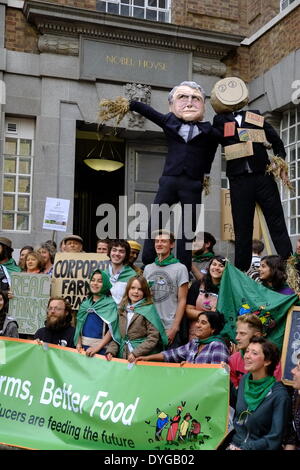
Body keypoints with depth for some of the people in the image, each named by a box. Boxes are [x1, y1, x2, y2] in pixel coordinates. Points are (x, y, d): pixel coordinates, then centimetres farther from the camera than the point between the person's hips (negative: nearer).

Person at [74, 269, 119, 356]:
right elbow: (79, 325, 13)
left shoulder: (110, 303, -7)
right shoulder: (85, 302, 9)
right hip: (83, 347, 4)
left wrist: (97, 348, -17)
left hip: (101, 348, -4)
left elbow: (111, 329, -12)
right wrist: (78, 343, 1)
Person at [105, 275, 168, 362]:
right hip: (122, 357, 4)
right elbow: (117, 334, 10)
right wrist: (111, 350, -5)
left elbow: (153, 338, -12)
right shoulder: (122, 310, 9)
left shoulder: (148, 309, -7)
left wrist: (136, 353, -18)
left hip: (142, 358, -4)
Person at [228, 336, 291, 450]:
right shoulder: (245, 380, 1)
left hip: (259, 447, -4)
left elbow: (275, 438, -13)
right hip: (235, 444, 4)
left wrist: (245, 448, -15)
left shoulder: (279, 394, -15)